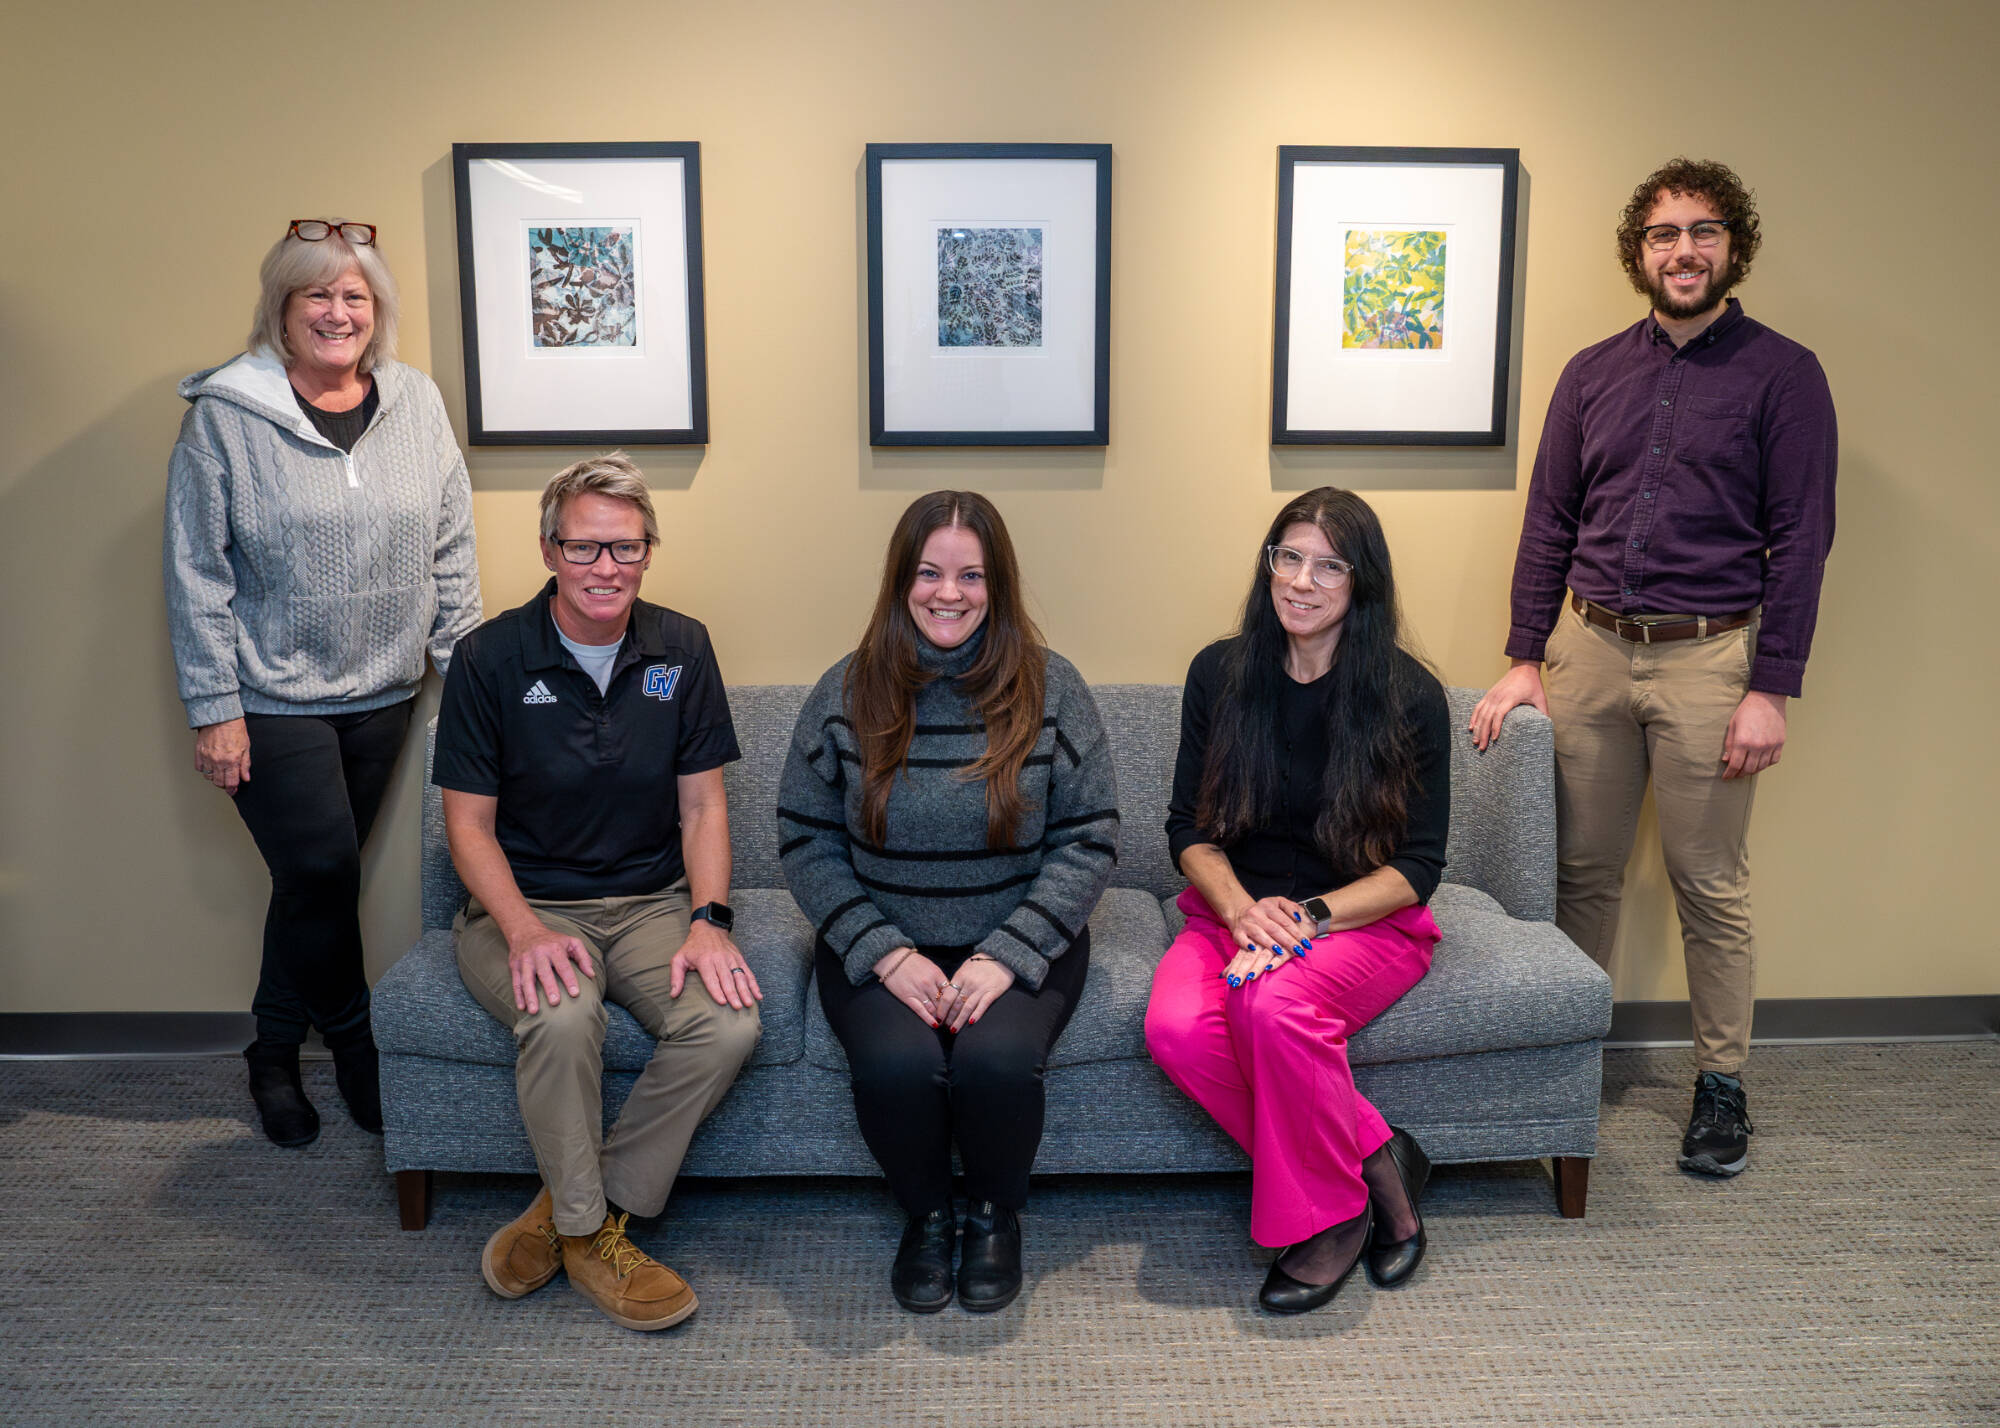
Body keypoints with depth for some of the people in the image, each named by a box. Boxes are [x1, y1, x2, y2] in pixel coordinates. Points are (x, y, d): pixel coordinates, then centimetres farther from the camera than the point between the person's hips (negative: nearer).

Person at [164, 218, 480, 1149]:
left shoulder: (416, 402, 3)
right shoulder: (224, 416, -8)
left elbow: (450, 548, 7)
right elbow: (196, 576, -7)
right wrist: (213, 711, -10)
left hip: (383, 693, 4)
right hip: (273, 699, -3)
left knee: (317, 880, 12)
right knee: (323, 873, -3)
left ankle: (276, 1052, 31)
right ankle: (352, 1040, 23)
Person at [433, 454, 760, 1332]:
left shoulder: (682, 650, 3)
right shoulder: (491, 658, -5)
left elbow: (702, 804, 4)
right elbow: (469, 823, -4)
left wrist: (707, 920, -13)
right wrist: (524, 930, -21)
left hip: (651, 903, 3)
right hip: (524, 904, -3)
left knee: (729, 1023, -25)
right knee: (564, 1016, -35)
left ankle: (568, 1208, -6)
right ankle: (588, 1234, -9)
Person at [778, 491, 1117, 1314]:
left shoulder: (1050, 689, -2)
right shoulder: (846, 694, 0)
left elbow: (1089, 843, -3)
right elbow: (805, 841, 1)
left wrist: (1007, 956, -15)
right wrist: (884, 952, -13)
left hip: (1020, 944, 0)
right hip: (880, 944, 1)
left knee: (997, 1058, -29)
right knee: (896, 1062, -28)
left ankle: (995, 1215, 6)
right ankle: (925, 1214, 6)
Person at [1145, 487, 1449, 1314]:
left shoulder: (1409, 696, -6)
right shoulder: (1221, 673, 2)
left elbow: (1417, 866, -5)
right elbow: (1189, 829, 5)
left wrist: (1308, 917, -19)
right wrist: (1241, 908, -14)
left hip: (1369, 922, -3)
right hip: (1233, 911, 3)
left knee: (1276, 1007, -35)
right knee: (1176, 1027, -28)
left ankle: (1325, 1213, -9)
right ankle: (1375, 1161, -12)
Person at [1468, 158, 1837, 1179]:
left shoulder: (1782, 374, 0)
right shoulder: (1592, 374, 11)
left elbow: (1800, 540, -4)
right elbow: (1548, 524, 11)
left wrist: (1772, 690, -10)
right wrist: (1525, 660, 4)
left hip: (1707, 656, -3)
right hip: (1589, 647, 3)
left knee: (1710, 886, 5)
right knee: (1582, 871, 8)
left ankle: (1721, 1082, 19)